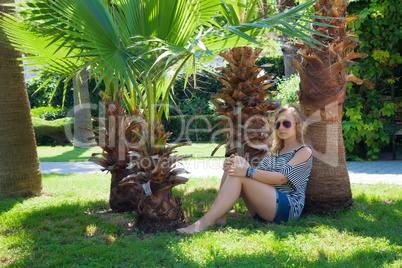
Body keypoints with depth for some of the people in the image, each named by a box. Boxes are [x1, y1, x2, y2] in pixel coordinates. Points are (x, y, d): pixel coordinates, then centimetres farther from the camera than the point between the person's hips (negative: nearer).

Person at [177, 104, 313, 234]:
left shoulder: (304, 152, 1)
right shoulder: (273, 151, 24)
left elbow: (282, 178, -15)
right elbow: (258, 175, 12)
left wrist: (248, 172, -26)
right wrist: (231, 166, -9)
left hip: (288, 208, -7)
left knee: (239, 177, -25)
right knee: (237, 161, -11)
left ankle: (206, 222, -30)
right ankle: (219, 217, -21)